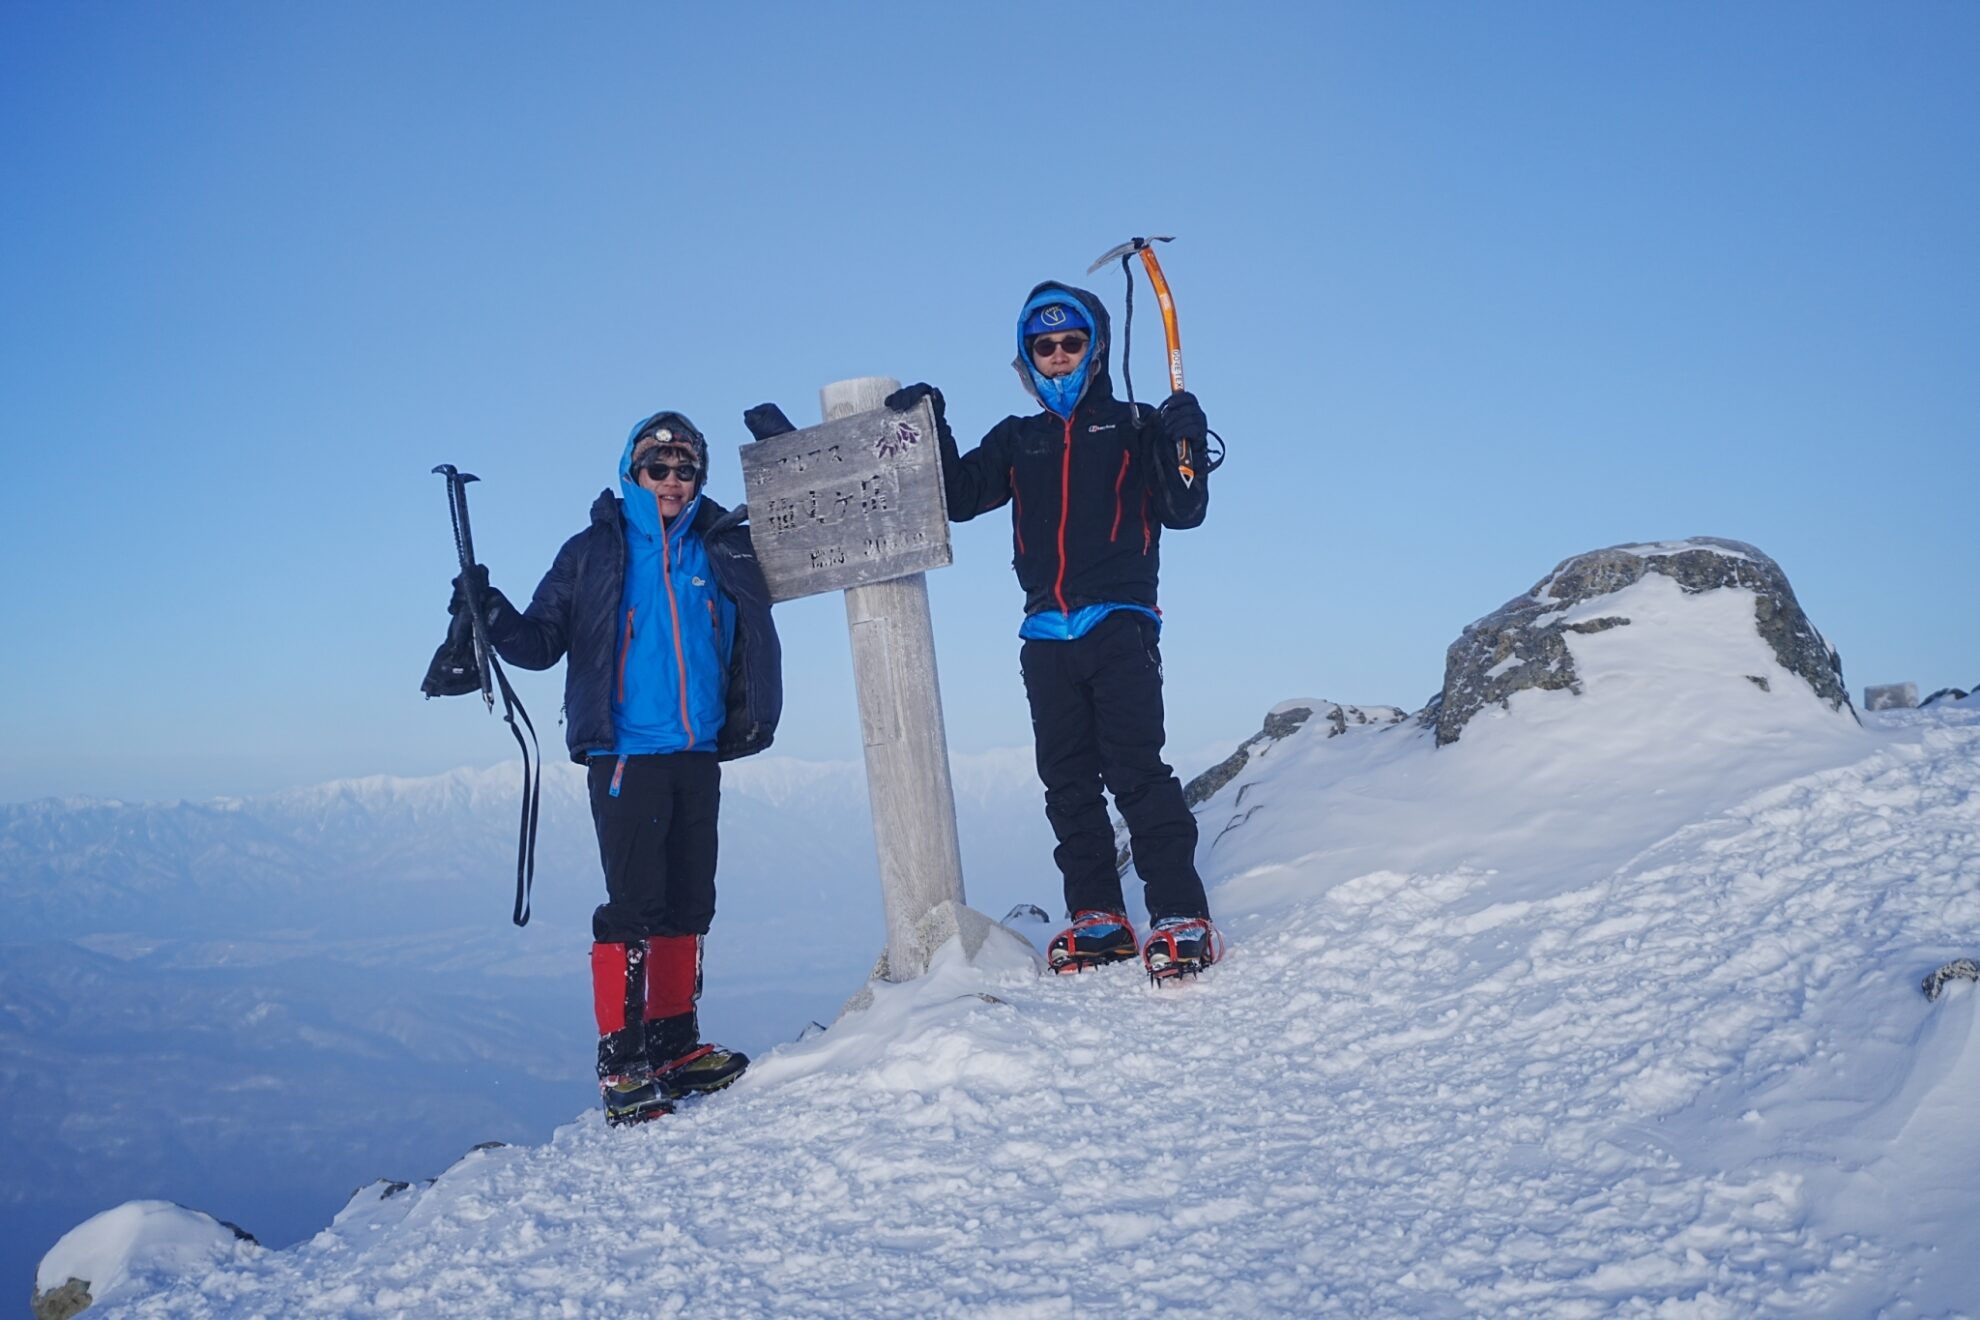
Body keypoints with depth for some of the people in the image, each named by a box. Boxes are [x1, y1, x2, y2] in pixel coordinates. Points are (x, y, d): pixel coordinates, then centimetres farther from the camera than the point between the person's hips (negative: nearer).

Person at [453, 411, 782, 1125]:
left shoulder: (722, 547, 9)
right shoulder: (593, 552, 2)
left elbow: (755, 640, 13)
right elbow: (542, 642, 0)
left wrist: (756, 715, 3)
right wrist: (494, 618, -17)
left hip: (700, 754, 4)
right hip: (626, 753, -4)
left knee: (689, 903, 9)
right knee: (634, 903, -9)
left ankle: (674, 1043, 20)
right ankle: (620, 1058, -3)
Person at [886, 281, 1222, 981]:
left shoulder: (1132, 427, 8)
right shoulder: (1017, 441, 18)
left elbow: (1183, 511, 2)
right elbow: (957, 495, 12)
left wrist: (1185, 446, -14)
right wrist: (930, 428, 2)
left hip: (1120, 624, -4)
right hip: (1046, 635, 5)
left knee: (1135, 768, -13)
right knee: (1068, 780, 5)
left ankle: (1180, 916, -11)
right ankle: (1097, 915, 12)